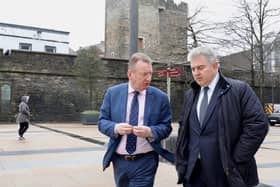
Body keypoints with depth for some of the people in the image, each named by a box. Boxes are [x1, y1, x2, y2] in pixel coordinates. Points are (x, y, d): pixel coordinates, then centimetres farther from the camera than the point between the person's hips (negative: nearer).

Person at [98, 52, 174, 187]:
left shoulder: (160, 97, -4)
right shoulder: (112, 93, -1)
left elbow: (166, 127, -2)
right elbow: (102, 121, 1)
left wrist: (150, 132, -22)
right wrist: (116, 128, -20)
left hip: (145, 162, -2)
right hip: (119, 161, 3)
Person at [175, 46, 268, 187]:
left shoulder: (239, 89, -7)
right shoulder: (190, 95, 11)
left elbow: (258, 124, -12)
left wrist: (236, 160, -13)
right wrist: (181, 161, 7)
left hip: (227, 174, -4)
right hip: (193, 173, 5)